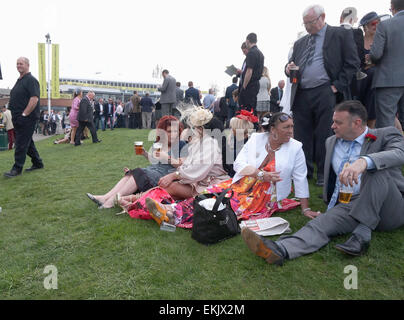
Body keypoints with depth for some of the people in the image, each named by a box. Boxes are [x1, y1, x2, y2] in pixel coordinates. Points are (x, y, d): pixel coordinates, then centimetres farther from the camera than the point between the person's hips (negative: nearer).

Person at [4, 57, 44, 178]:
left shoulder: (31, 80, -9)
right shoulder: (19, 80, 19)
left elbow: (35, 98, -20)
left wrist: (24, 114, -20)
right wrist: (15, 115, 17)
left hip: (27, 118, -10)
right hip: (18, 118, 10)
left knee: (21, 143, -7)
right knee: (27, 142, 14)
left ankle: (17, 168, -1)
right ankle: (37, 163, 24)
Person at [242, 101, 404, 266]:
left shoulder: (387, 135, -2)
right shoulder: (332, 142, 14)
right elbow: (330, 177, 27)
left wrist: (364, 161, -44)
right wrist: (331, 201, 15)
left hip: (390, 208, -3)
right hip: (349, 205, 3)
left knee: (377, 167, -30)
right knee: (320, 223, -25)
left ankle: (362, 234, -31)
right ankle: (280, 249, -47)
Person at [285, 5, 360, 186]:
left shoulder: (341, 34, 7)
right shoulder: (300, 43, 22)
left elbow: (352, 63, 0)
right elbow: (292, 63, 26)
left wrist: (337, 86, -10)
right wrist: (289, 69, 1)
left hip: (325, 93, -5)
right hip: (301, 94, 5)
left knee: (324, 135, -4)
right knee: (302, 135, 5)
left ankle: (323, 174, 6)